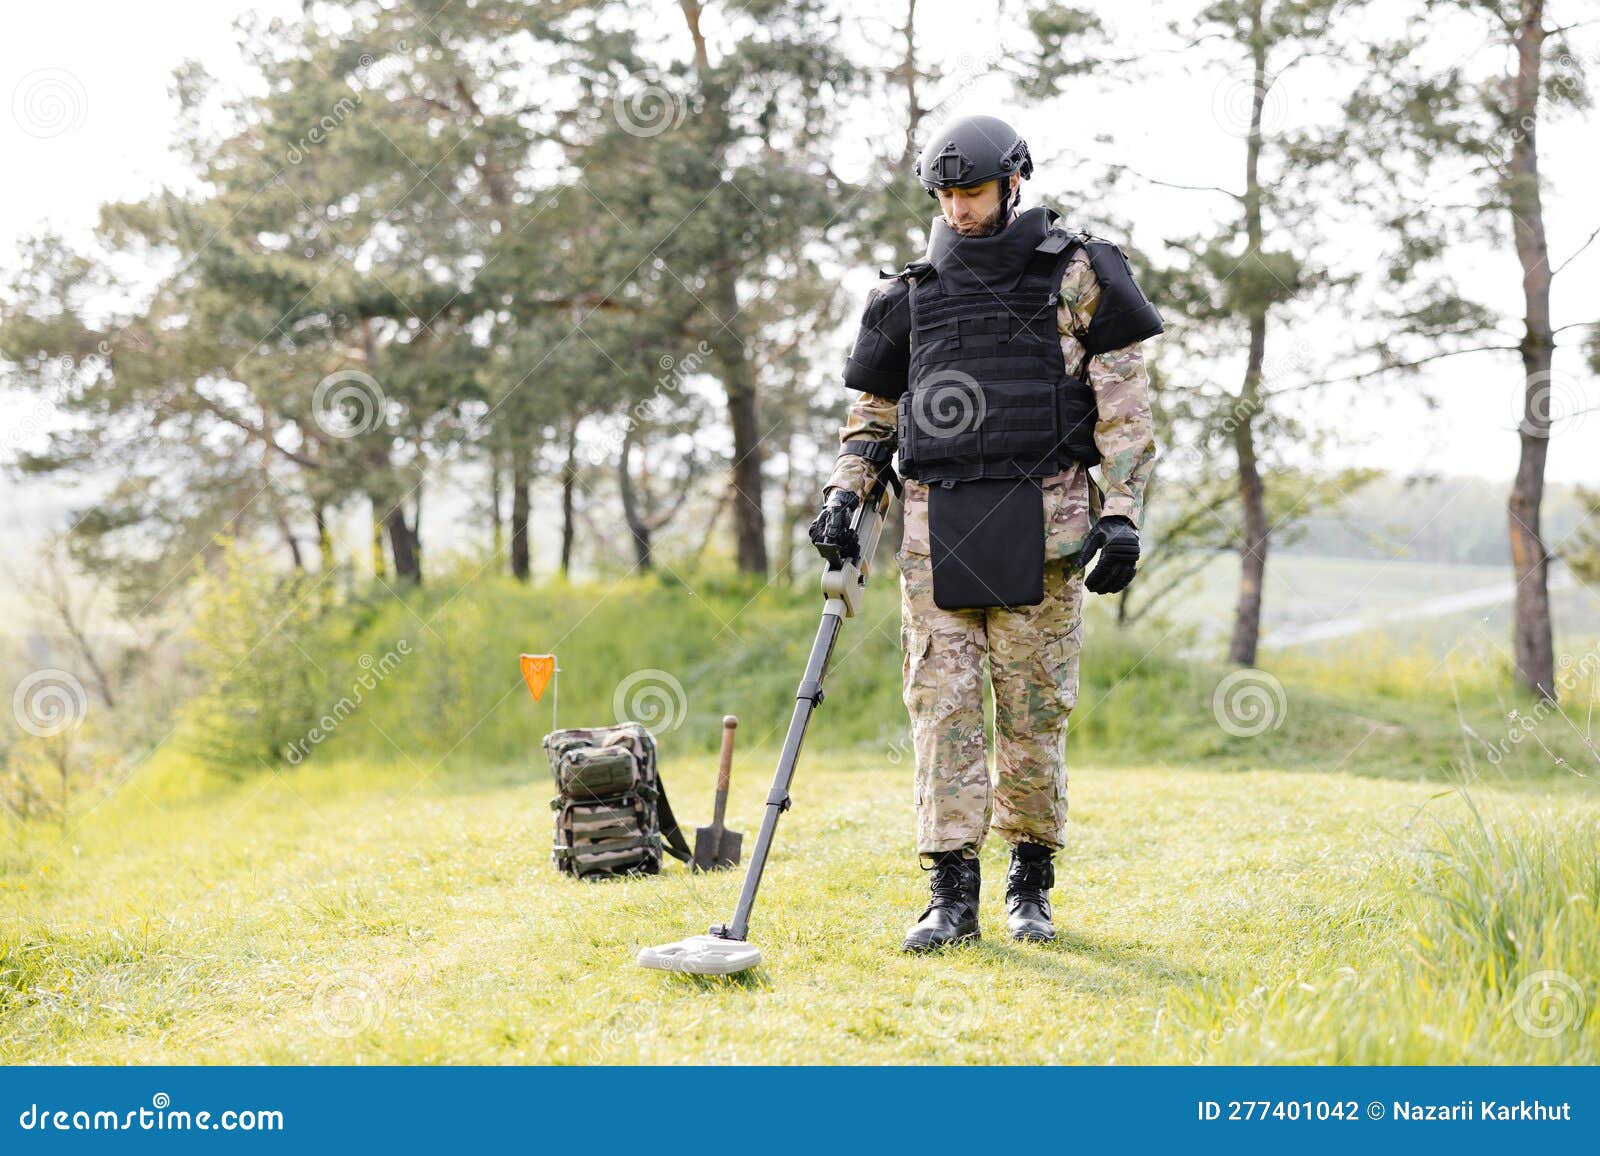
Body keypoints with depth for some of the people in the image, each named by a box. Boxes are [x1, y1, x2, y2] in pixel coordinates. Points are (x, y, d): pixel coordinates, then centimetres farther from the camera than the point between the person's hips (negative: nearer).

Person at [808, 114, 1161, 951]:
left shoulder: (1074, 274, 6)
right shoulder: (914, 293, 16)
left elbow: (1123, 401, 2)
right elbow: (873, 409, 23)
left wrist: (1122, 512, -8)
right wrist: (845, 491, 5)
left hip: (1039, 522, -3)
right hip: (935, 529, 3)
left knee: (1034, 708, 1)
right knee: (943, 703, -4)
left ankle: (1030, 883, 15)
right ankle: (951, 894, -3)